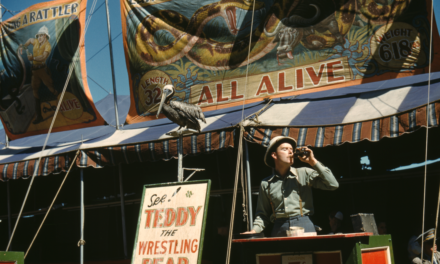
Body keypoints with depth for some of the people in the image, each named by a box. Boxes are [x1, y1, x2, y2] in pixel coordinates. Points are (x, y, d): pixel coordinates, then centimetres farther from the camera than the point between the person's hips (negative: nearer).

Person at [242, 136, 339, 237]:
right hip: (279, 229, 1)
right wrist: (254, 230, 0)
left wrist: (313, 162, 1)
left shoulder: (304, 173, 10)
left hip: (304, 226, -1)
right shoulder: (266, 183, 14)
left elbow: (333, 185, 1)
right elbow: (262, 214, 19)